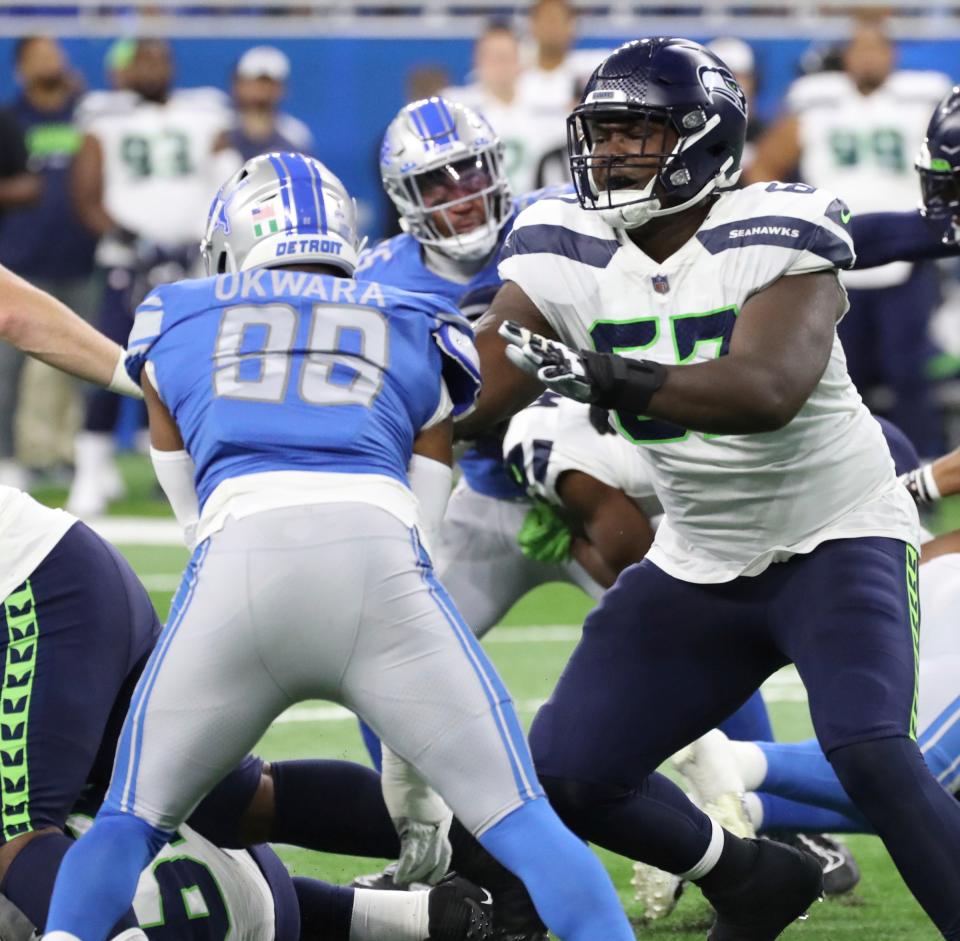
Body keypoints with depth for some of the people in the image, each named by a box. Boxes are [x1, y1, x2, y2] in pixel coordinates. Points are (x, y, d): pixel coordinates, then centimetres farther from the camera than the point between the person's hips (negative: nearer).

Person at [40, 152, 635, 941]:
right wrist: (408, 779, 25)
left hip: (238, 558, 0)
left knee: (133, 819, 17)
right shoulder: (416, 340, 29)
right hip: (375, 555, 0)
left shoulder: (176, 324, 29)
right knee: (519, 821, 4)